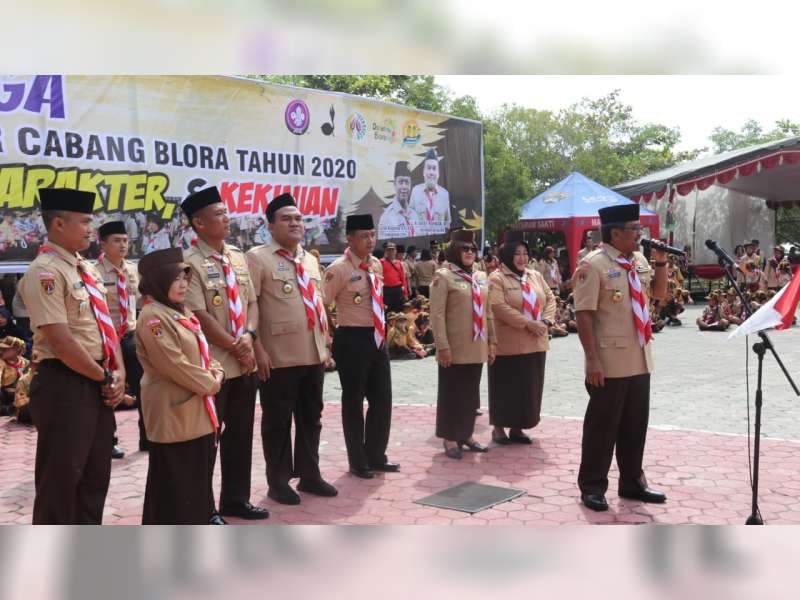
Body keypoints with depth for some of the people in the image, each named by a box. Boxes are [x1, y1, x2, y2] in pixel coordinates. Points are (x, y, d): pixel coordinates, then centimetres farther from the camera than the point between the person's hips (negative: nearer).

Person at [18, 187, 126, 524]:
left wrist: (118, 372, -1)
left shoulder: (86, 269, 12)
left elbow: (105, 324, 13)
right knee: (61, 477, 2)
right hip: (64, 385, -9)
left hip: (97, 383, 9)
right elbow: (61, 341, -22)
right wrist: (104, 376, -11)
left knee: (96, 473, 17)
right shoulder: (45, 272, -16)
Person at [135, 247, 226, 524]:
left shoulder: (184, 314, 15)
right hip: (173, 411, -10)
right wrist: (210, 385, -14)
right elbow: (174, 364, -22)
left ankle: (202, 517, 33)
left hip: (198, 410, 10)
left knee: (200, 471, 19)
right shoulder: (152, 317, -17)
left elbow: (203, 351, 19)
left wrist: (217, 373, -2)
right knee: (173, 478, 0)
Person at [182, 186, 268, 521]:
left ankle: (236, 499, 29)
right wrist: (235, 347, -12)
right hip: (212, 364, -7)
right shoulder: (191, 262, -13)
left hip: (245, 362, 7)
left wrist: (248, 336, -8)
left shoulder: (238, 258, 10)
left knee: (241, 434, 15)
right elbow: (200, 316, -17)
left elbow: (251, 302, 11)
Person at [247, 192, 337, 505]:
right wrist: (258, 349, -18)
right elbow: (249, 306, -12)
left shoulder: (311, 260, 16)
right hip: (279, 358, -7)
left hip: (313, 355, 7)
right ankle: (278, 482, 17)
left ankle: (309, 476, 29)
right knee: (278, 422, 4)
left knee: (311, 418, 15)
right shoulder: (257, 257, -7)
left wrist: (325, 345, 15)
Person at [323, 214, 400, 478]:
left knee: (382, 400, 11)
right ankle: (358, 462, 19)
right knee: (353, 402, 5)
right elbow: (322, 305, -11)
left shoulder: (377, 265, 9)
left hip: (378, 339, 7)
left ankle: (376, 456, 28)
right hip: (352, 340, -7)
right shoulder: (339, 269, -14)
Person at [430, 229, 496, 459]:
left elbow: (487, 312, 17)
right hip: (455, 349, -6)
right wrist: (443, 346, -18)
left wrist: (492, 341, 13)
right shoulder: (443, 276, -8)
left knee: (471, 393, 14)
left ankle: (466, 434, 27)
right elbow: (437, 315, -13)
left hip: (477, 347, 6)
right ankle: (450, 438, 14)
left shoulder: (481, 277, 12)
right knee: (451, 393, 4)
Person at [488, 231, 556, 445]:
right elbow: (499, 307, -19)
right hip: (508, 345, -6)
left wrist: (545, 321, -8)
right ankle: (499, 427, 14)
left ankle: (517, 428, 20)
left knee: (528, 387, 10)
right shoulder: (497, 278, -8)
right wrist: (528, 323, -20)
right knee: (506, 388, 2)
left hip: (535, 343, 6)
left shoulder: (535, 276, 12)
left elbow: (550, 299, 11)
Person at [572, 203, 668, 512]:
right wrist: (592, 359, -21)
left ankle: (632, 481, 30)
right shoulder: (593, 265, -14)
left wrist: (660, 262, 6)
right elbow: (584, 315, -17)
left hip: (639, 361, 7)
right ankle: (592, 487, 16)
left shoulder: (640, 261, 9)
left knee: (635, 425, 15)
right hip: (609, 364, -7)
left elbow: (659, 293, 22)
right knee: (603, 426, 3)